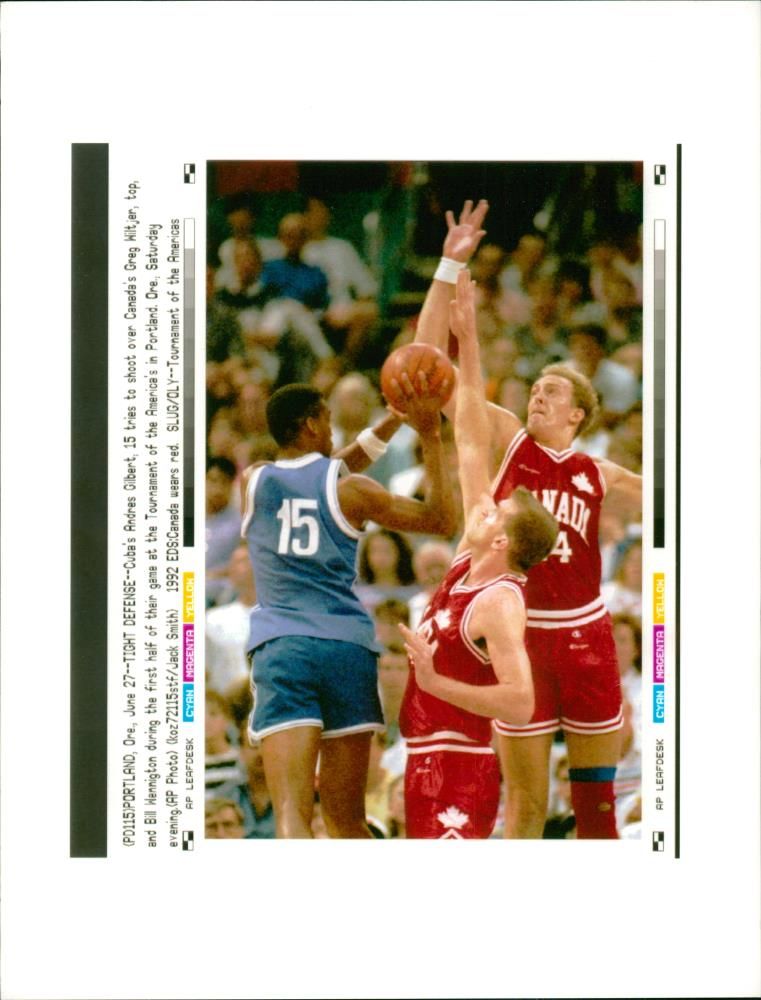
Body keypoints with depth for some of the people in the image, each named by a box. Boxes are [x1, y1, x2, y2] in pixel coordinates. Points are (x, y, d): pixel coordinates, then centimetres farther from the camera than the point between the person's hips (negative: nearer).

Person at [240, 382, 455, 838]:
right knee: (347, 821, 13)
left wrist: (394, 420, 28)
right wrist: (431, 436, 13)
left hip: (281, 647, -1)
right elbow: (441, 518, 11)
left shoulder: (253, 482, 9)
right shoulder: (348, 490, 3)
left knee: (292, 814, -14)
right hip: (347, 646, 1)